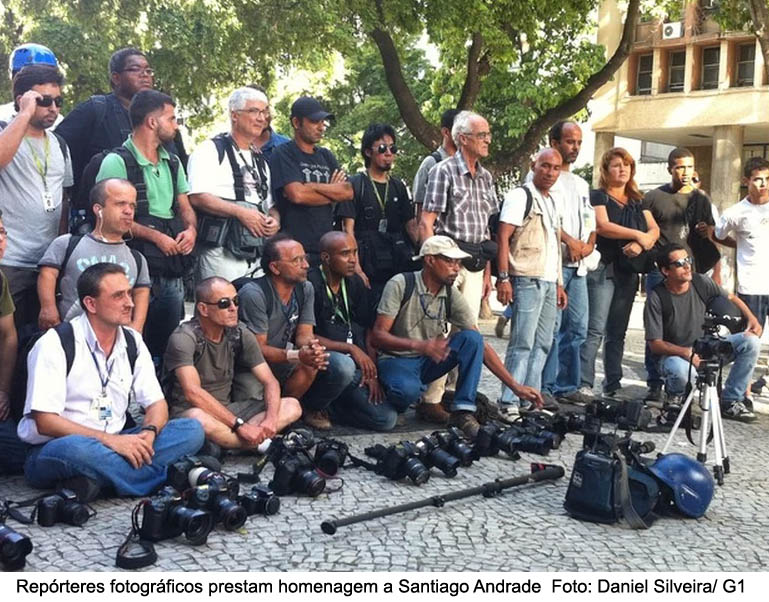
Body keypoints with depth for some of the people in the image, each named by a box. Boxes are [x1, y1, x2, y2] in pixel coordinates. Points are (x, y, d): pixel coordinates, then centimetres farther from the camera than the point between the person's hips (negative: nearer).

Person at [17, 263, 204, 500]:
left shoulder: (133, 342, 6)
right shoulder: (55, 343, -11)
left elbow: (156, 402, 6)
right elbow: (45, 422, -17)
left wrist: (149, 433, -17)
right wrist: (110, 439, -24)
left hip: (113, 444, 6)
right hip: (52, 451, -5)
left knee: (191, 429, -13)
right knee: (76, 448, -41)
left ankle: (94, 479, -26)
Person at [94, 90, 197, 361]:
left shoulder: (172, 163, 17)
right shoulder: (117, 162, -7)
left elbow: (185, 207, 21)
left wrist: (191, 229, -1)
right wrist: (156, 236, -15)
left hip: (174, 273, 7)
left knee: (169, 346, 11)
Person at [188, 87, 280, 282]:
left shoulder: (261, 161, 23)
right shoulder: (211, 150, -1)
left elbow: (270, 205, 27)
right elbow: (197, 197, -13)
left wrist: (274, 221, 3)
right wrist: (240, 212, -18)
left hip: (258, 255, 7)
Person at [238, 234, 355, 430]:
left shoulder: (305, 289, 2)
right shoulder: (254, 294, -20)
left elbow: (304, 334, -3)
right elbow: (258, 349, -20)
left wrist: (310, 345, -29)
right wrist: (298, 355, -35)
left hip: (287, 360, 6)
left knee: (344, 366, -15)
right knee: (307, 366, -32)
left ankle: (311, 407, 10)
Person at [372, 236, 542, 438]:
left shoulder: (451, 296, -3)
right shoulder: (401, 285, -16)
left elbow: (480, 345, -2)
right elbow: (377, 336, -21)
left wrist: (515, 386, -8)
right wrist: (420, 346, -38)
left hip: (428, 361, 5)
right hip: (396, 360, -5)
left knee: (472, 338, -19)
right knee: (407, 389, -39)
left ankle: (462, 412, -19)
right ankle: (392, 406, -2)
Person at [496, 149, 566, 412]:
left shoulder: (551, 202, 20)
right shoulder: (520, 196, -6)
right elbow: (503, 238, -12)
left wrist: (559, 283, 20)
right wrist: (503, 278, -20)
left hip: (549, 282, 9)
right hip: (527, 280, -9)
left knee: (543, 343, 11)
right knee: (522, 343, -10)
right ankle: (510, 401, -6)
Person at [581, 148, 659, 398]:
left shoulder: (637, 201, 19)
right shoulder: (598, 196, 1)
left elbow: (654, 229, 9)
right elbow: (603, 226, -15)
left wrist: (642, 243, -12)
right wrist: (638, 234, -12)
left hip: (629, 271, 6)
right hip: (603, 268, -6)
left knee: (618, 331, 8)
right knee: (596, 329, -12)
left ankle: (613, 385, 12)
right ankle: (584, 384, -13)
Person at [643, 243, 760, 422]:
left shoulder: (701, 282, -6)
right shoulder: (656, 298, -18)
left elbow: (731, 299, 11)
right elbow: (655, 344, -17)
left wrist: (752, 319, -7)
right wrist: (686, 353, -31)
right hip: (675, 354, -5)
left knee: (751, 342, -14)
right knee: (681, 371, -40)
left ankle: (731, 401, -3)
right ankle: (675, 398, 0)